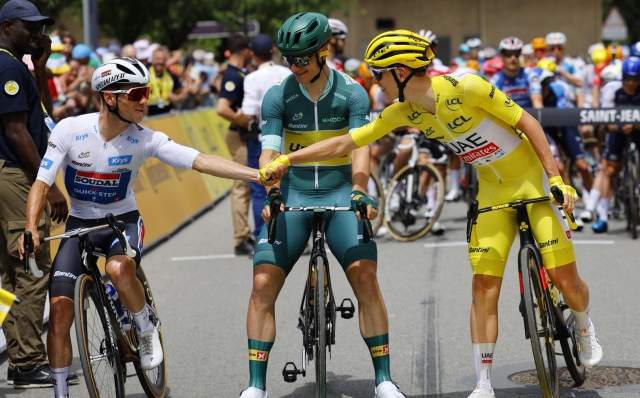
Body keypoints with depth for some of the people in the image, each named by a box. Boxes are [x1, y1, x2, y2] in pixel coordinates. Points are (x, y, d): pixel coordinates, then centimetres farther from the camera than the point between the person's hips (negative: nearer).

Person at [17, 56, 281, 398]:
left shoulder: (144, 140, -14)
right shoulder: (70, 130, -15)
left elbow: (201, 161, -21)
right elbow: (41, 183, -14)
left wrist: (257, 175, -32)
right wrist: (30, 228, -30)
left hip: (123, 220, -1)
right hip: (80, 224, 1)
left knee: (118, 269, -35)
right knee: (59, 306, -12)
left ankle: (146, 331, -5)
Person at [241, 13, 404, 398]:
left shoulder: (352, 93, -6)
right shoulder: (278, 96, -4)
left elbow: (359, 148, -15)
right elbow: (269, 151, -10)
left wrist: (360, 192, -31)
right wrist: (271, 194, -28)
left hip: (340, 195, -1)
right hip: (293, 196, 1)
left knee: (366, 279, -17)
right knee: (263, 284, -11)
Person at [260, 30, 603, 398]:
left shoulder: (465, 87, -25)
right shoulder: (404, 113, -7)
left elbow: (528, 123, -18)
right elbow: (345, 143, -2)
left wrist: (557, 180, -21)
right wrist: (284, 161, -6)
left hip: (533, 179, -5)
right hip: (492, 190, 5)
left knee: (564, 278, -7)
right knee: (484, 286, -3)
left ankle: (584, 325, 28)